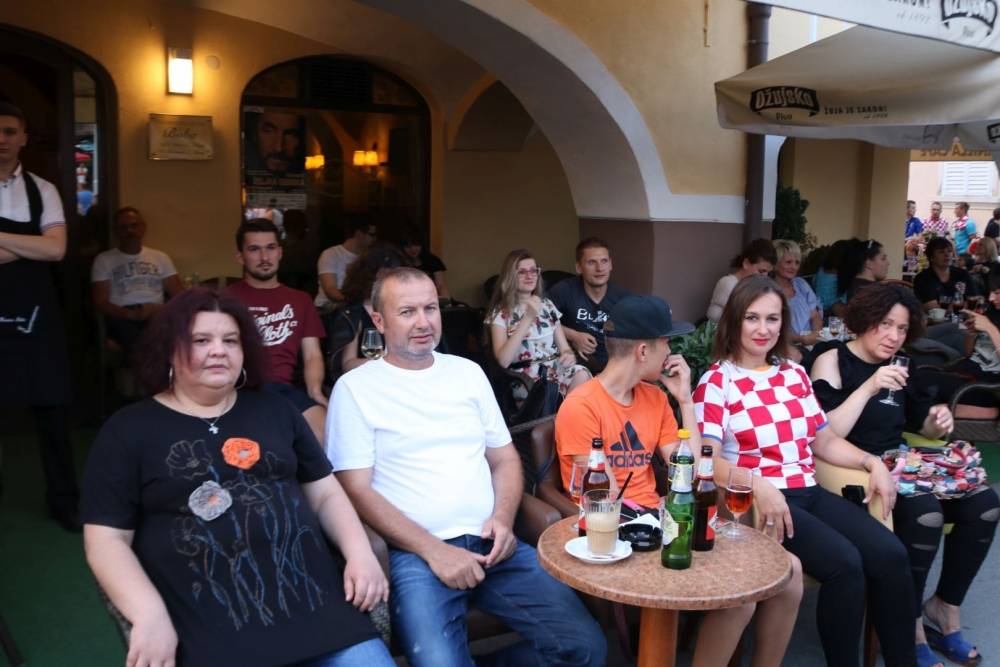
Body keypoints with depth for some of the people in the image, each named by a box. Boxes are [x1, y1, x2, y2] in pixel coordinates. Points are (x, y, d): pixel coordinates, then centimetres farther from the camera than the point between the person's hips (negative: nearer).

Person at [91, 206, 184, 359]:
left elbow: (179, 295, 14)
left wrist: (164, 309, -10)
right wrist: (131, 314, -15)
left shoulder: (161, 257, 21)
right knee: (137, 339, -40)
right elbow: (100, 303, 3)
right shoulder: (103, 260, 13)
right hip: (123, 318, -2)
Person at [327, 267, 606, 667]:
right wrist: (432, 550, -15)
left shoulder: (468, 372, 14)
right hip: (415, 554, -4)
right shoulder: (355, 388, -1)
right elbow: (357, 490, -7)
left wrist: (503, 519, -3)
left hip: (490, 543, 5)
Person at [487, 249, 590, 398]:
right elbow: (503, 360, -14)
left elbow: (564, 347, 14)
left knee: (581, 375, -28)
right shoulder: (500, 313, 0)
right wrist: (528, 318, -17)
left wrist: (569, 355, -12)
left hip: (555, 369, 4)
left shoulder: (547, 305, 16)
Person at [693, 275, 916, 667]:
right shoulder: (716, 382, -4)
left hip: (808, 492, 6)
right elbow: (709, 460, -14)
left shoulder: (794, 374, 16)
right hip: (759, 500, -6)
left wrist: (873, 463, 4)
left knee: (890, 554, -14)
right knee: (845, 563, -25)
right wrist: (759, 486, -29)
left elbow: (824, 440, 20)